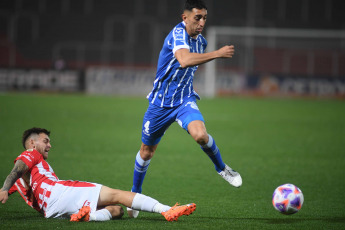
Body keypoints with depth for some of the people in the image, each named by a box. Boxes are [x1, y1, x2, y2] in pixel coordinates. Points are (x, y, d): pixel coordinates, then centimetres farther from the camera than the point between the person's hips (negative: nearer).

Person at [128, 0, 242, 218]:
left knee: (200, 135, -27)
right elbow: (184, 60, -44)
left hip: (184, 100, 4)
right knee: (147, 151, 11)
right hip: (160, 102, -3)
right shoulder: (178, 34, -22)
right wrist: (217, 54, -46)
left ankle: (222, 168, -1)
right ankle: (135, 194, 33)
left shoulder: (201, 41, 2)